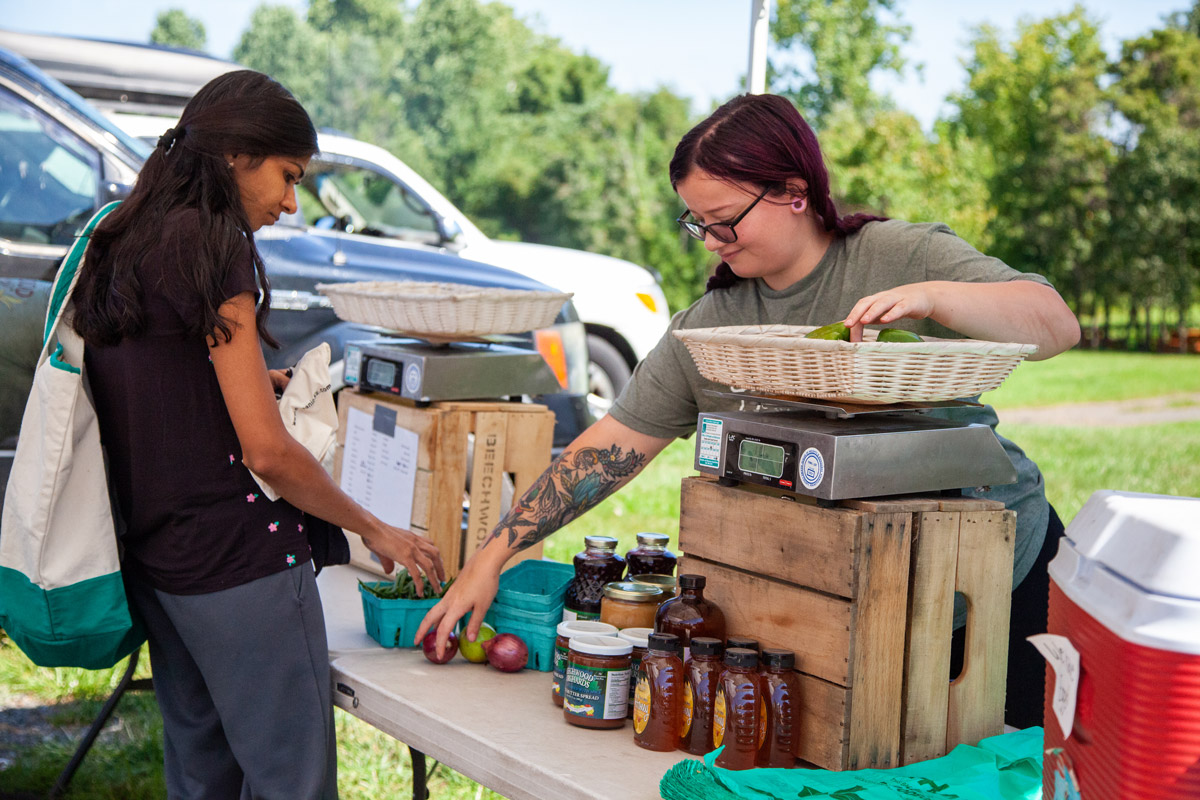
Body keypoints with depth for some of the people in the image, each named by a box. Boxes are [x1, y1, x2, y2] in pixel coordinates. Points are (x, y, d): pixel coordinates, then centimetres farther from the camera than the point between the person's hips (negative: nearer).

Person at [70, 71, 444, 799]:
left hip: (153, 564, 9)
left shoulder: (119, 249, 11)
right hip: (239, 564, -9)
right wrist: (377, 532, -6)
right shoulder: (213, 248, -14)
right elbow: (267, 451, -16)